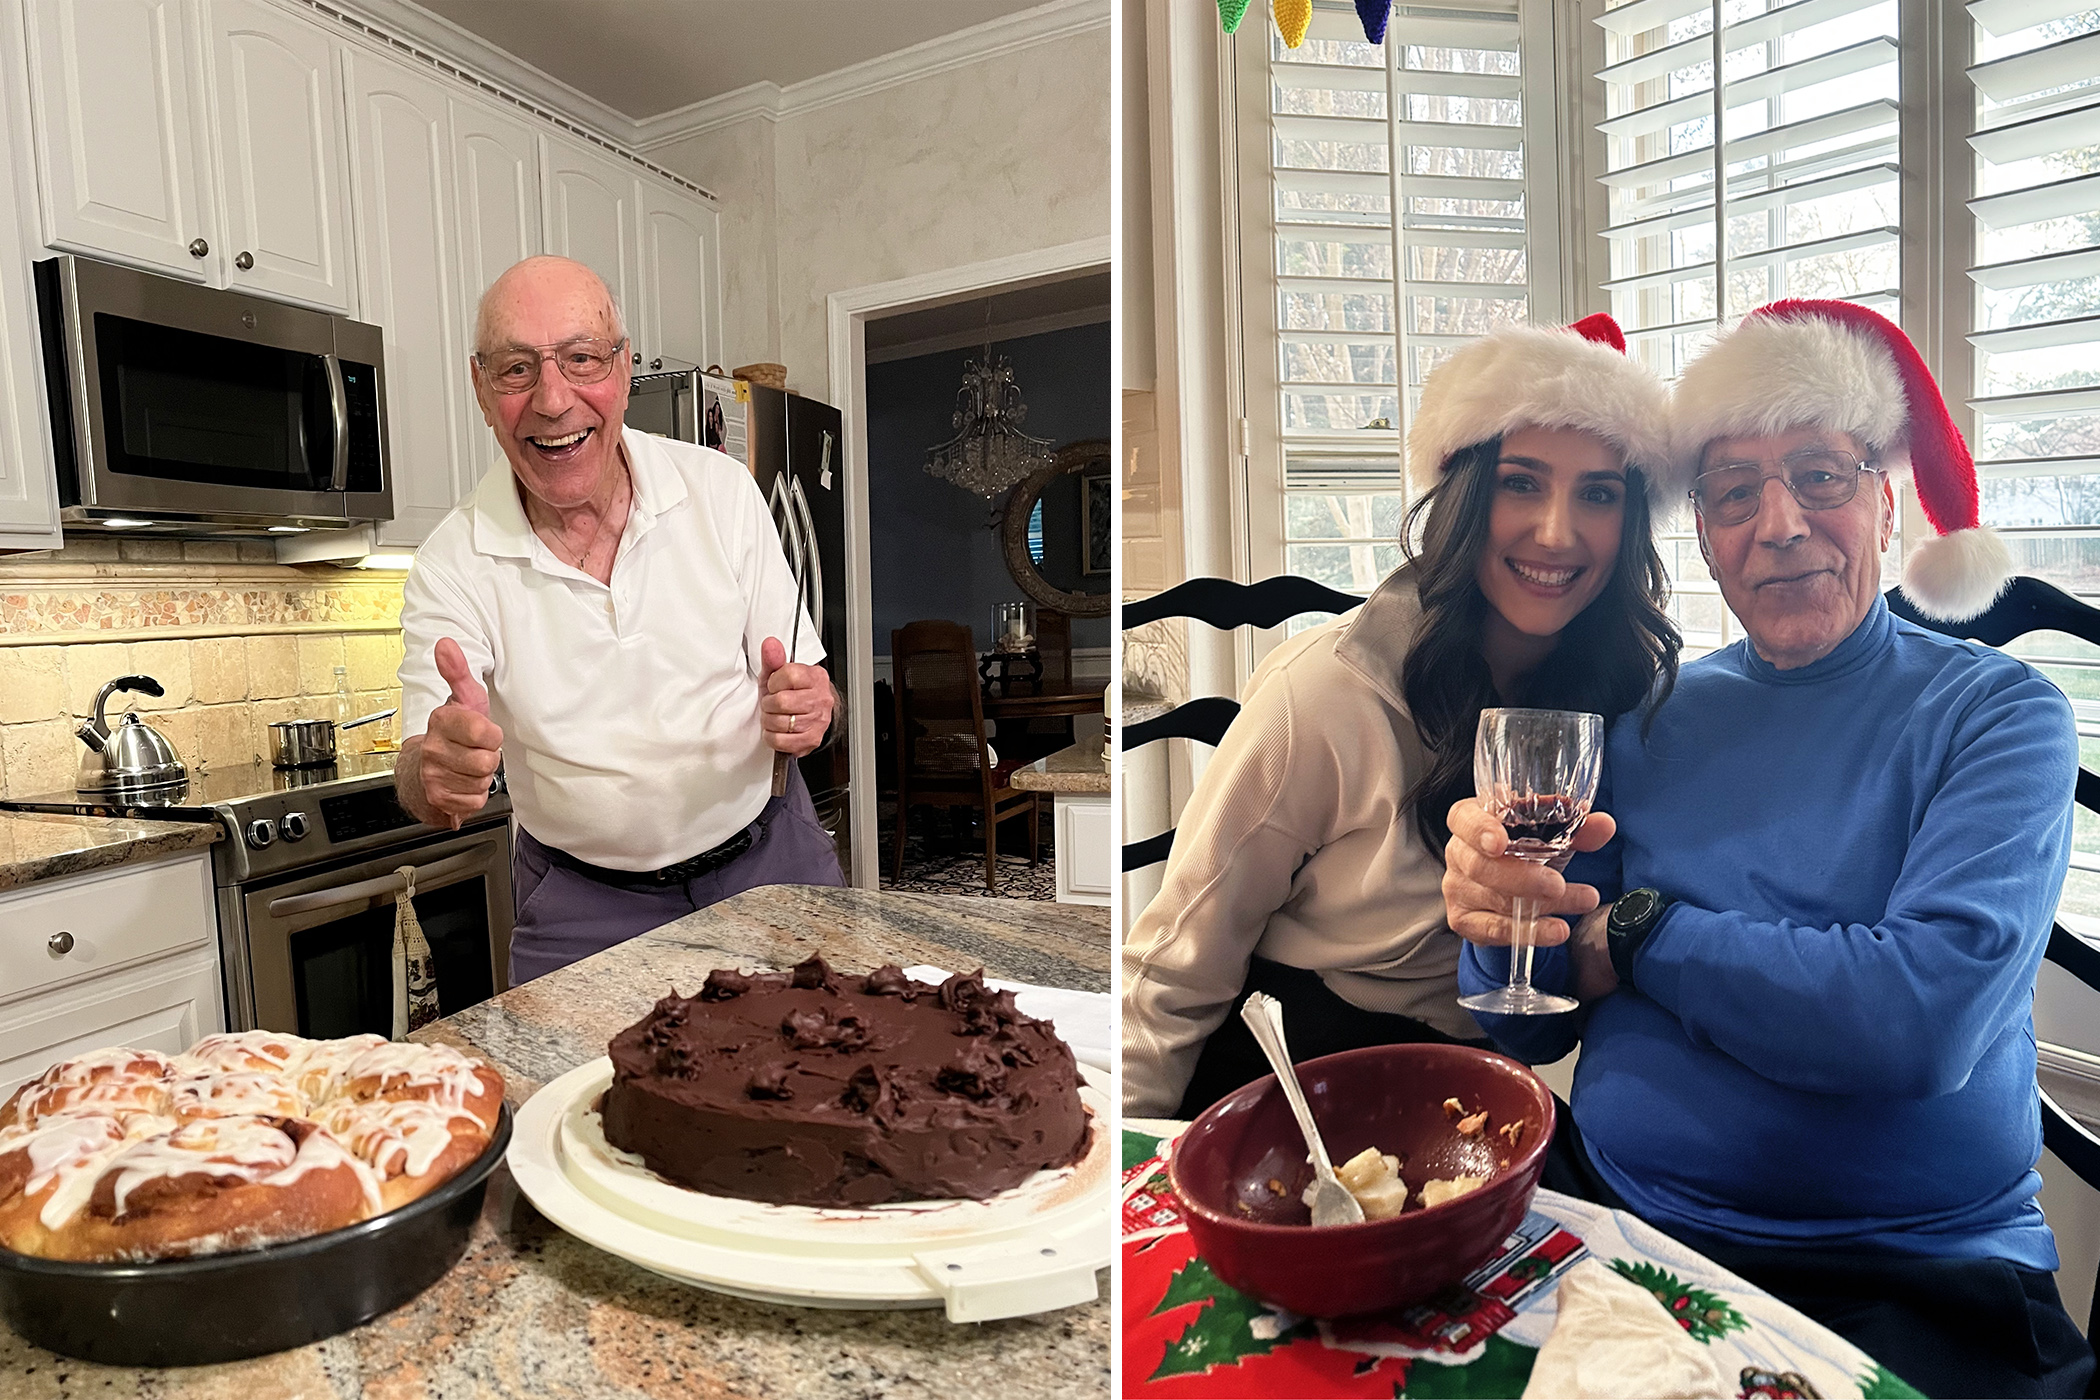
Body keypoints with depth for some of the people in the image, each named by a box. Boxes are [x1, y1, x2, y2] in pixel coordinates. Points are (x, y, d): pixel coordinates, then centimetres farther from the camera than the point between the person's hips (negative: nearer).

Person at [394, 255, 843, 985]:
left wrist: (802, 711, -29)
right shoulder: (452, 564, -10)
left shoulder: (722, 489, -9)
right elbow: (422, 779, -14)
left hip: (767, 861, 1)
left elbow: (805, 684, -5)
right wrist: (436, 772, -38)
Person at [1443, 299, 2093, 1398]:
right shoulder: (1649, 718, 5)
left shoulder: (1998, 714, -3)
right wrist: (1500, 918, -19)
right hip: (1609, 1218, 2)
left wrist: (1632, 935, -11)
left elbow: (1925, 1017, -21)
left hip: (1906, 1276, -1)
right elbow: (1527, 1030, 3)